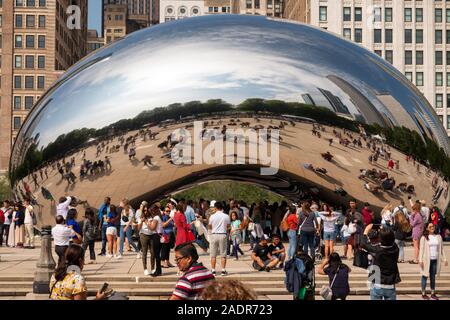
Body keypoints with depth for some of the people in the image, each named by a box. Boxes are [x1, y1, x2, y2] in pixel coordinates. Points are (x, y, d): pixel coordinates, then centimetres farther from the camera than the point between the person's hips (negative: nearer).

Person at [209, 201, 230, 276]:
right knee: (223, 254, 5)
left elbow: (209, 227, 5)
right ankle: (223, 270, 2)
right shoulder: (226, 216, -3)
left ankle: (213, 270, 7)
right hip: (223, 235, 0)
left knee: (213, 254, 6)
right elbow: (228, 226, 8)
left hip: (214, 234, 0)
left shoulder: (212, 216, -5)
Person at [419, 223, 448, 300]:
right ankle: (423, 293, 9)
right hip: (427, 260, -3)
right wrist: (420, 261, -12)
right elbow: (421, 249, -6)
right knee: (425, 276, 2)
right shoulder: (424, 238, -3)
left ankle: (433, 293, 16)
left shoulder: (438, 237, 7)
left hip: (435, 260, 3)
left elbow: (441, 249, 11)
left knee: (433, 277, 10)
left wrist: (444, 259, 7)